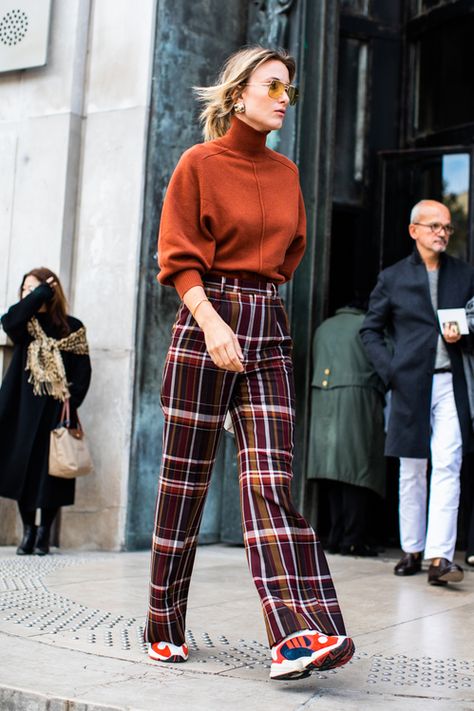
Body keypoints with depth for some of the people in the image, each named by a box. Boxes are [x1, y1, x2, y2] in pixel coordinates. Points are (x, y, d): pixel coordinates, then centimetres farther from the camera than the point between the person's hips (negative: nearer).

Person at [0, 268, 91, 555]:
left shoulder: (72, 327, 3)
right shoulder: (25, 324, 9)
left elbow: (82, 371, -2)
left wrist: (71, 404, -15)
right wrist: (41, 292, -11)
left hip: (57, 410, -2)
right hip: (26, 409, 2)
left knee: (51, 470, -2)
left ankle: (44, 531, 9)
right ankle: (28, 529, 11)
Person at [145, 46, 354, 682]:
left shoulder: (286, 173, 15)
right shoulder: (199, 163, 0)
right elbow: (178, 258, -7)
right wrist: (213, 321, -21)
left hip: (269, 330, 4)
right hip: (204, 323, -4)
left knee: (271, 480, -8)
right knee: (185, 479, 1)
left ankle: (298, 635, -18)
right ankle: (164, 629, 14)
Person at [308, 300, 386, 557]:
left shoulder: (323, 327, 21)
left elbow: (315, 367, 17)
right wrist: (380, 395, 15)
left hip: (322, 401, 5)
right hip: (357, 398, -5)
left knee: (333, 469, 6)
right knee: (358, 470, -5)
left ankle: (336, 537, 4)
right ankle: (353, 539, -8)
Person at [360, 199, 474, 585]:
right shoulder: (393, 278, 6)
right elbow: (370, 330, 10)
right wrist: (390, 369, -2)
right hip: (410, 384, 0)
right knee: (412, 472, 8)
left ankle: (440, 556, -13)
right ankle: (412, 549, 20)